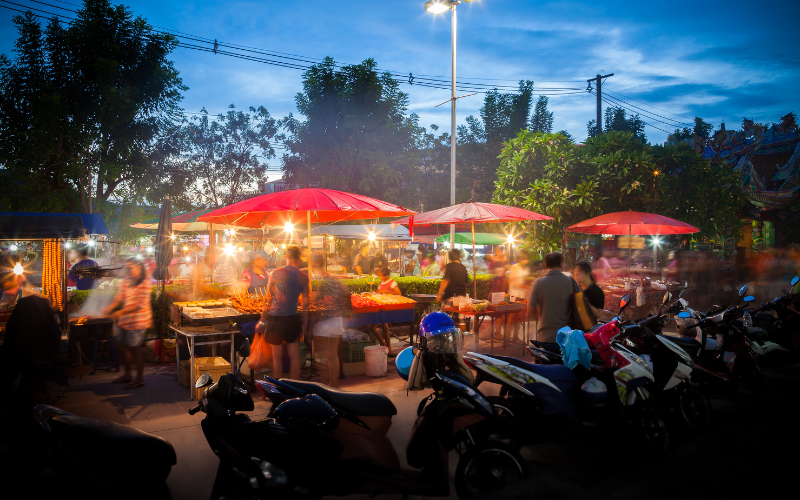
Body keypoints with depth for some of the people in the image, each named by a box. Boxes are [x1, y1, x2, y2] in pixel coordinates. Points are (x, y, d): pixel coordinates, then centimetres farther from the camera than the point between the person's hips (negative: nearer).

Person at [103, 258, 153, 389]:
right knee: (121, 346, 13)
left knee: (136, 349, -3)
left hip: (137, 321, -8)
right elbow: (119, 298, 12)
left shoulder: (144, 283, -12)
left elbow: (141, 304, -18)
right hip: (125, 319, 8)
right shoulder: (126, 281, 11)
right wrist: (109, 309, -4)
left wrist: (122, 312, -22)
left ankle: (139, 378, 9)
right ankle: (127, 375, 29)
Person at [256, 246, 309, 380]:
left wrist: (262, 321, 3)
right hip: (292, 319, 3)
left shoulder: (276, 273, -7)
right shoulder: (304, 277, 1)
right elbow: (306, 303, 4)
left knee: (277, 357, 6)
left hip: (275, 318, -2)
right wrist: (304, 324, 13)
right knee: (294, 356, 12)